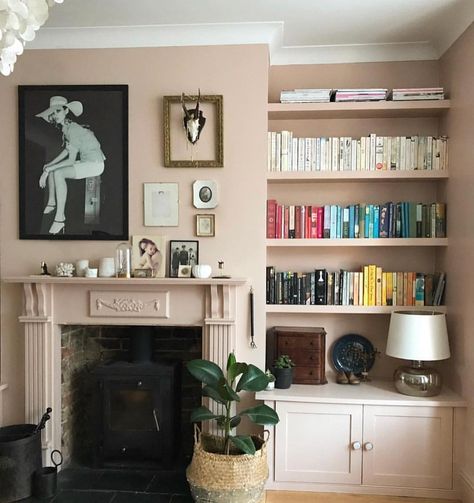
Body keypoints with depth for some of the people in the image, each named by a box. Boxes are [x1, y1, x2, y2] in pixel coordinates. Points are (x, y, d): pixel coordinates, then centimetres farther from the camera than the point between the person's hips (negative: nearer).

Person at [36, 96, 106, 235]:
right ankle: (51, 203, 24)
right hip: (84, 162, 10)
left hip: (95, 164, -10)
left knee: (58, 173, -28)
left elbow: (70, 160, -24)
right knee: (49, 167, 14)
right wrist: (50, 165, 10)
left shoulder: (73, 129, -21)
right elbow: (66, 150, 20)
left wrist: (48, 170, -19)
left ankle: (60, 218, -25)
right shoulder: (65, 128, 7)